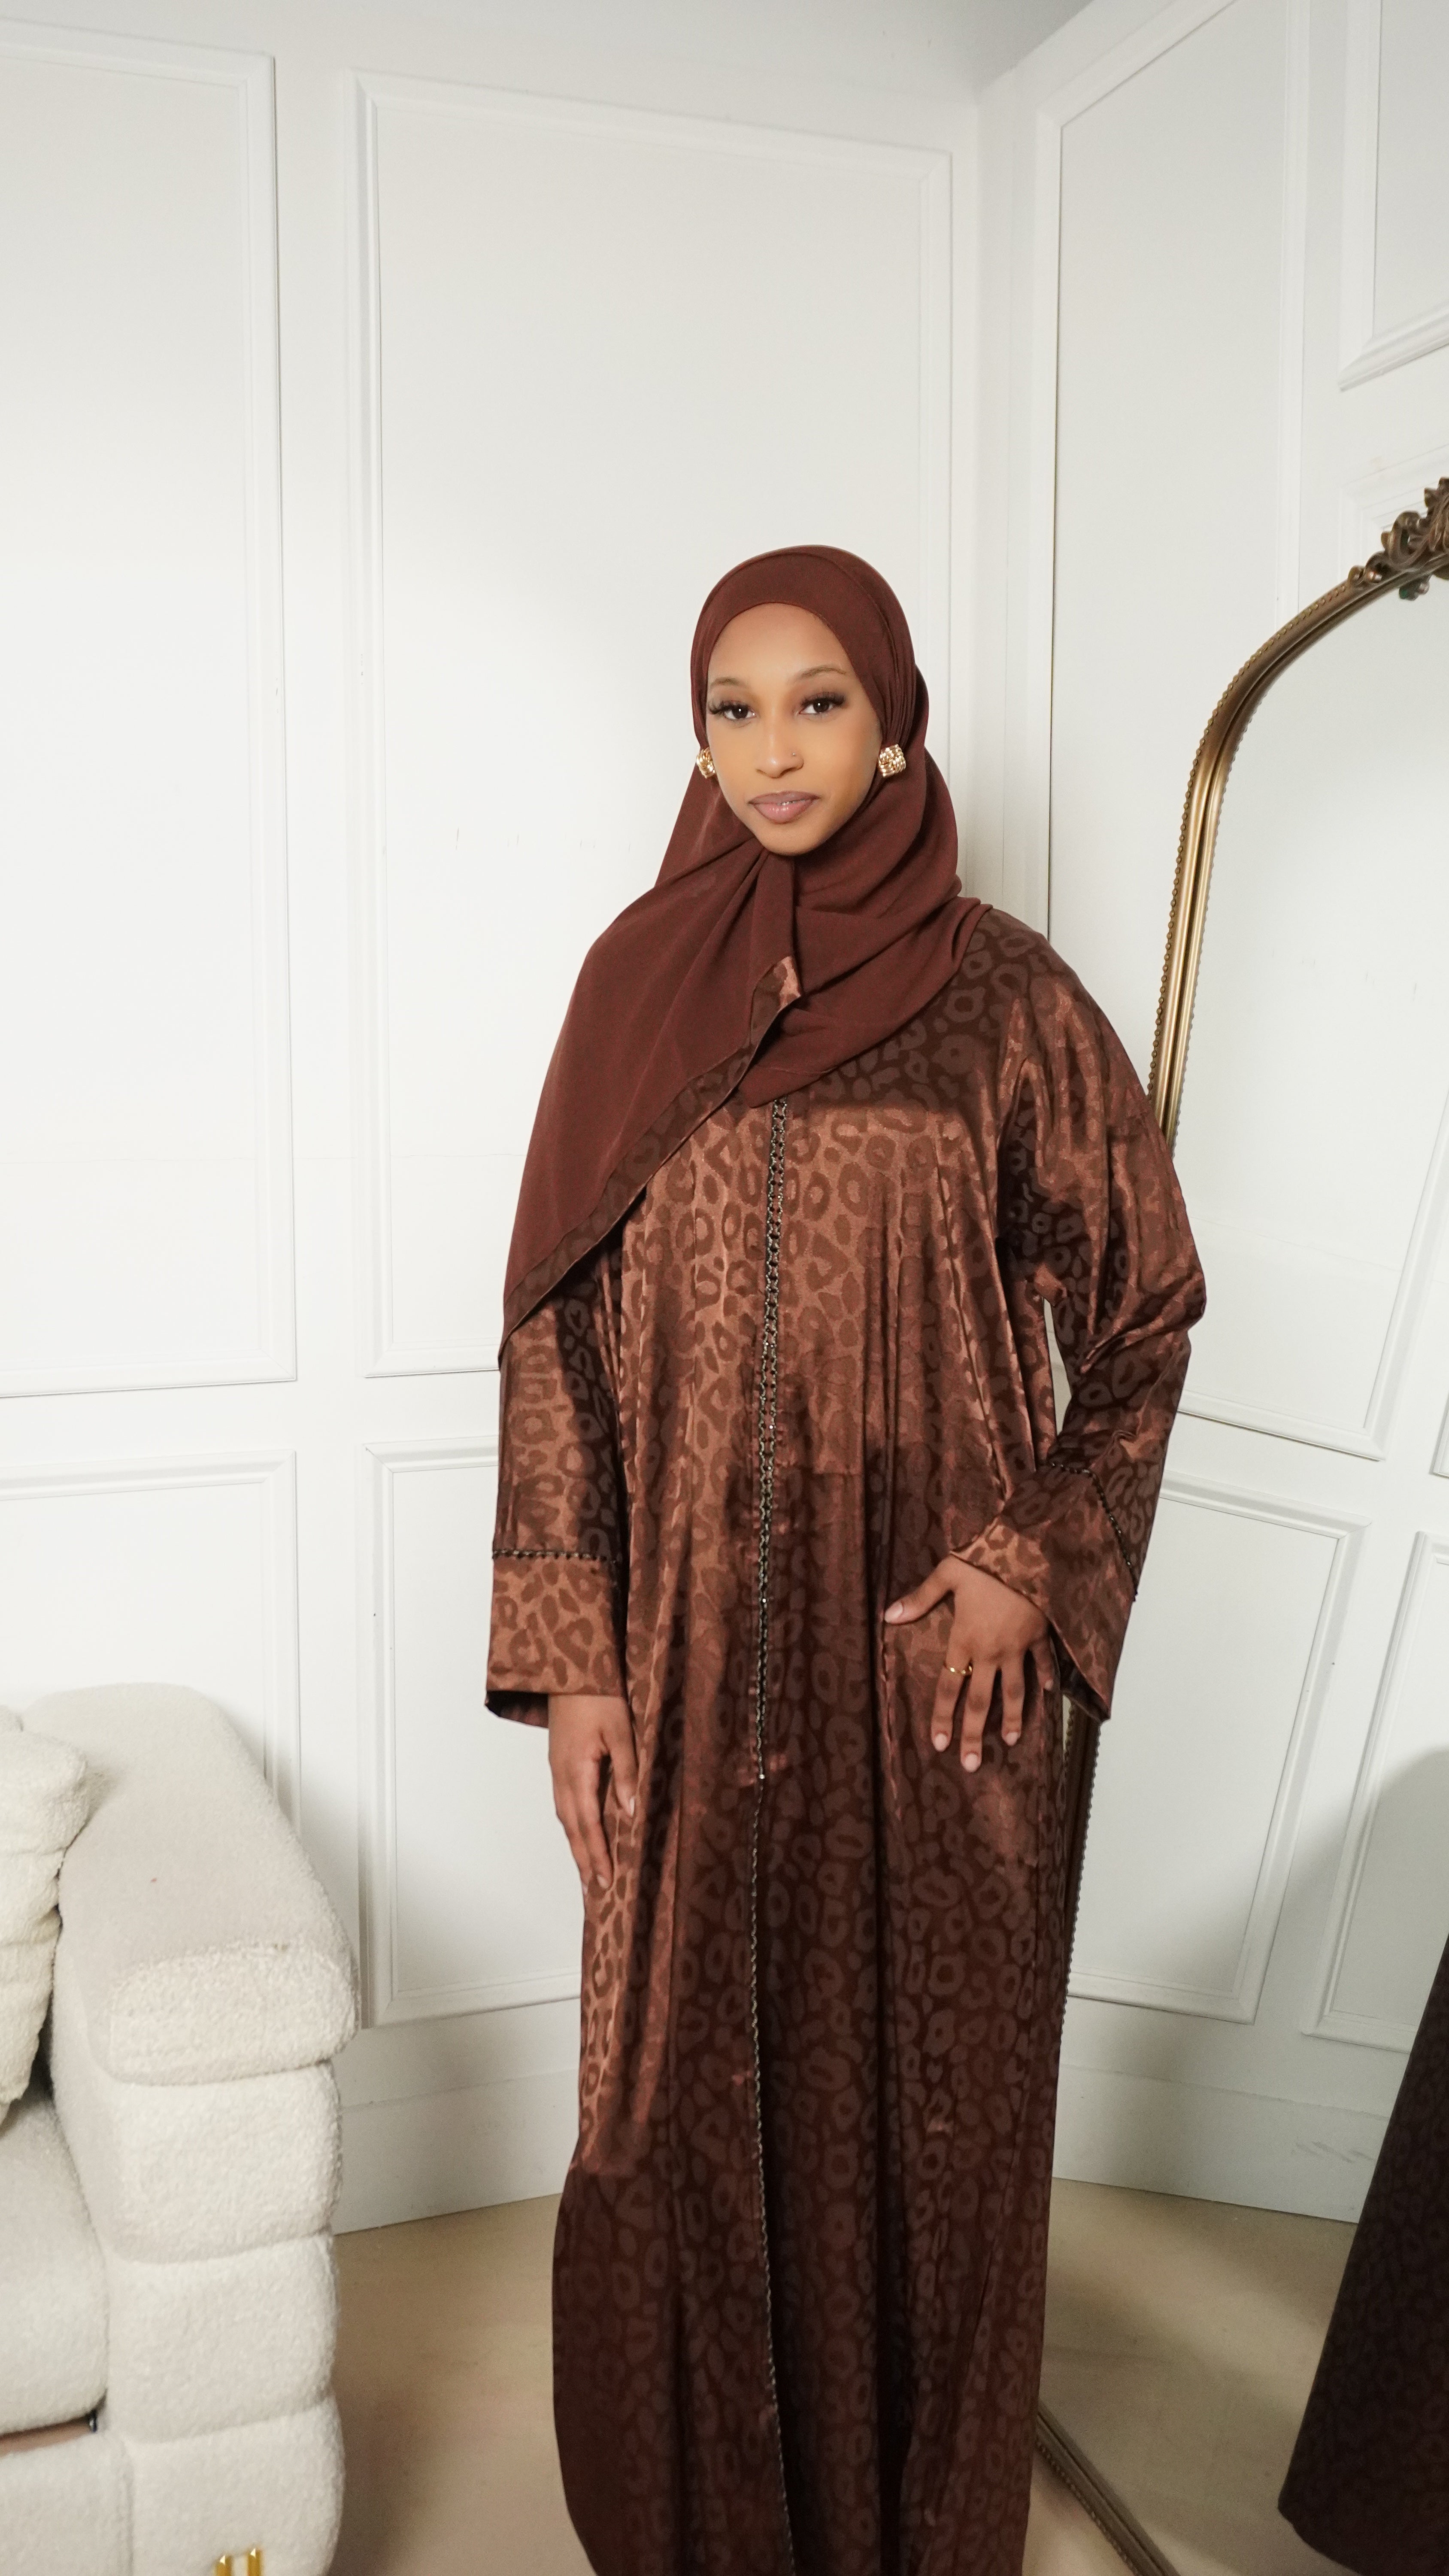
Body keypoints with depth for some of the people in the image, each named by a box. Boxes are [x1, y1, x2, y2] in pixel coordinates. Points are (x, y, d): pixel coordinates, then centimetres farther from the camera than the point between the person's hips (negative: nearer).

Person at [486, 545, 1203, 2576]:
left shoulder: (1002, 993, -2)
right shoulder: (638, 981, 3)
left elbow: (1144, 1295, 4)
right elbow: (559, 1323, 1)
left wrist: (1036, 1559, -8)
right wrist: (573, 1652, -4)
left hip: (930, 1638, -1)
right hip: (697, 1629, 1)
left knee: (927, 2081, 10)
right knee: (691, 2086, 11)